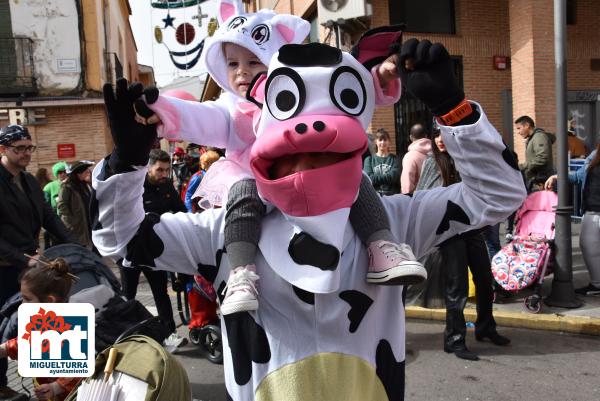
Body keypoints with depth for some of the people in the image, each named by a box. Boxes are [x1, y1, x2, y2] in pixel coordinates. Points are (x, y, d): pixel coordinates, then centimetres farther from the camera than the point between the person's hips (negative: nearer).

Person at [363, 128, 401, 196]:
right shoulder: (369, 159, 7)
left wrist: (376, 178, -6)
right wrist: (387, 177, -5)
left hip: (392, 195, 0)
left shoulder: (394, 159, 7)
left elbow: (394, 177, -8)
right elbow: (369, 179, -6)